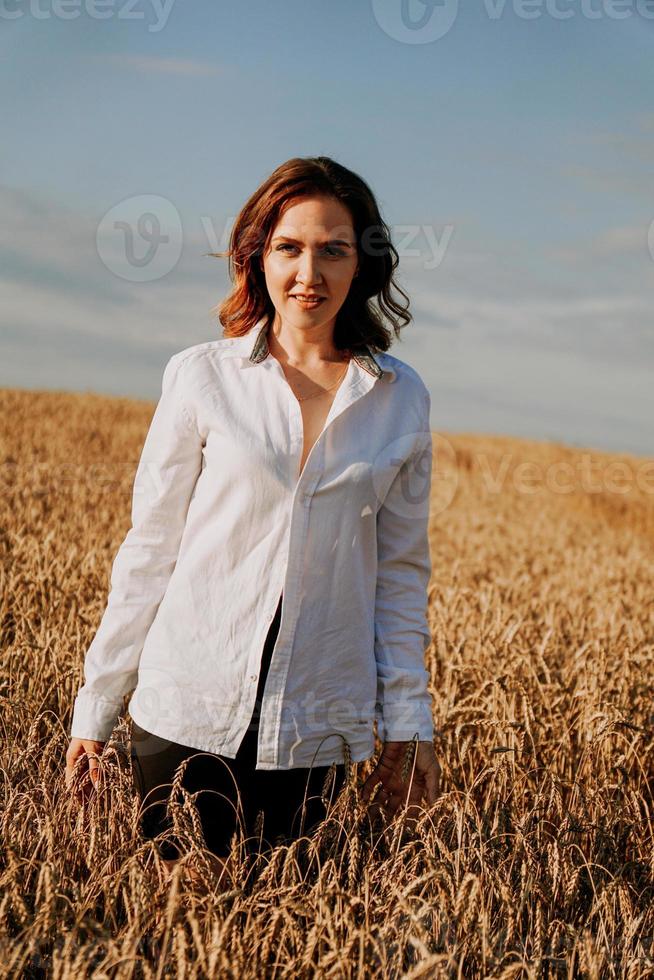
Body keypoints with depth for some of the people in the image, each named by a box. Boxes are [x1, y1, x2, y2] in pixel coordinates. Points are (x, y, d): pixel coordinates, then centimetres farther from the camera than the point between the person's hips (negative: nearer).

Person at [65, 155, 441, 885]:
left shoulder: (400, 399, 3)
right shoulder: (202, 376, -1)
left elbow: (400, 572, 8)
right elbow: (148, 550, 1)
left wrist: (408, 725, 6)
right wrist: (94, 708, 2)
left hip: (314, 731, 1)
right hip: (187, 712, -1)